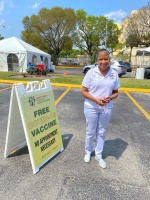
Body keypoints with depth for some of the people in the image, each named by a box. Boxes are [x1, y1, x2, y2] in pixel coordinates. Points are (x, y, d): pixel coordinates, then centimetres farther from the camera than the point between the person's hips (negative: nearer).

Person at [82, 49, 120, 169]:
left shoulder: (114, 74, -3)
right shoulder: (91, 72, -10)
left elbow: (116, 92, 4)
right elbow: (84, 91, -7)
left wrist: (110, 98, -18)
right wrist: (96, 100, -22)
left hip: (107, 108, 2)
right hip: (91, 107, -2)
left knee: (102, 133, 15)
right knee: (90, 132, 14)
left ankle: (99, 155, 36)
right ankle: (88, 152, 40)